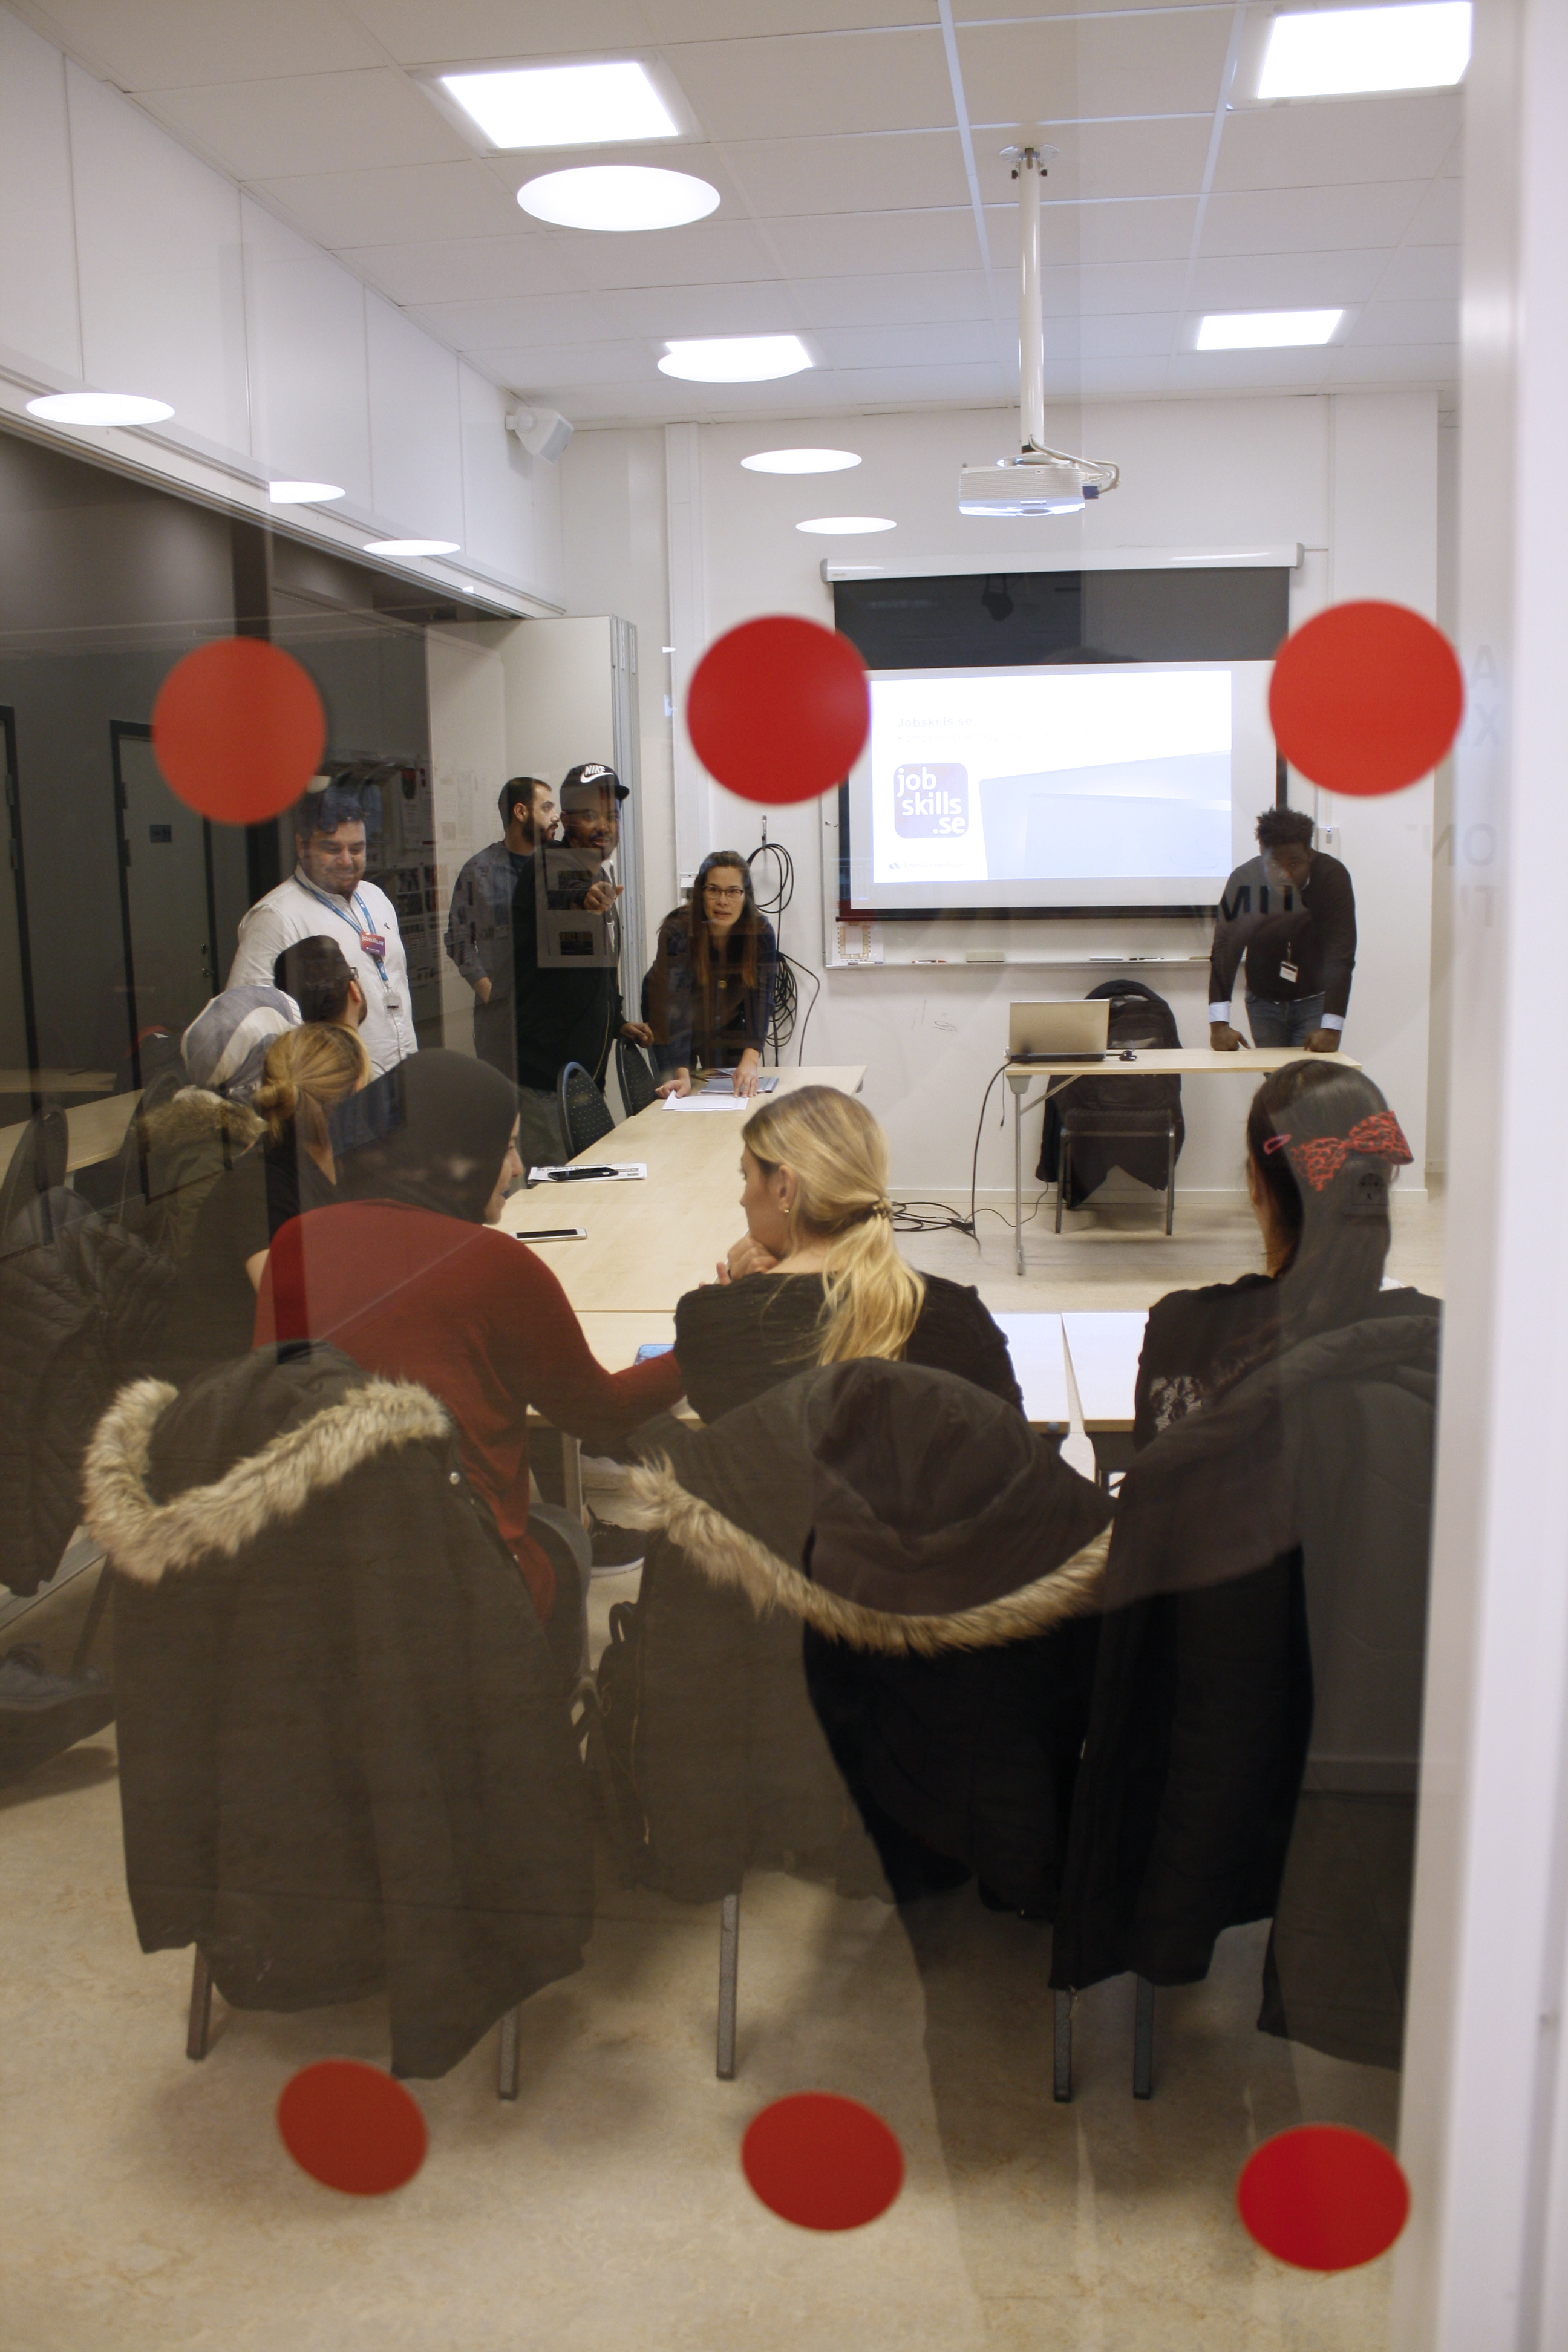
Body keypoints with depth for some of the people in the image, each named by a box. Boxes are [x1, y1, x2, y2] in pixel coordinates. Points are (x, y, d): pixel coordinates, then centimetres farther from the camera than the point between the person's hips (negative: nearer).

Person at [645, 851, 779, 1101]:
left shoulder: (761, 932, -24)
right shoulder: (677, 932, -32)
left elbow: (760, 1000, -29)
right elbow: (674, 1007, -37)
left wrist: (750, 1062, -44)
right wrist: (682, 1075, -47)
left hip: (729, 1022, 2)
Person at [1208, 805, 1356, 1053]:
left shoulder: (1332, 876, -21)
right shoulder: (1244, 880, -18)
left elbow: (1341, 955, -24)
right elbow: (1224, 950, -21)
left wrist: (1331, 1028, -31)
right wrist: (1219, 1023, -30)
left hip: (1315, 1000, -2)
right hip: (1263, 1001, 2)